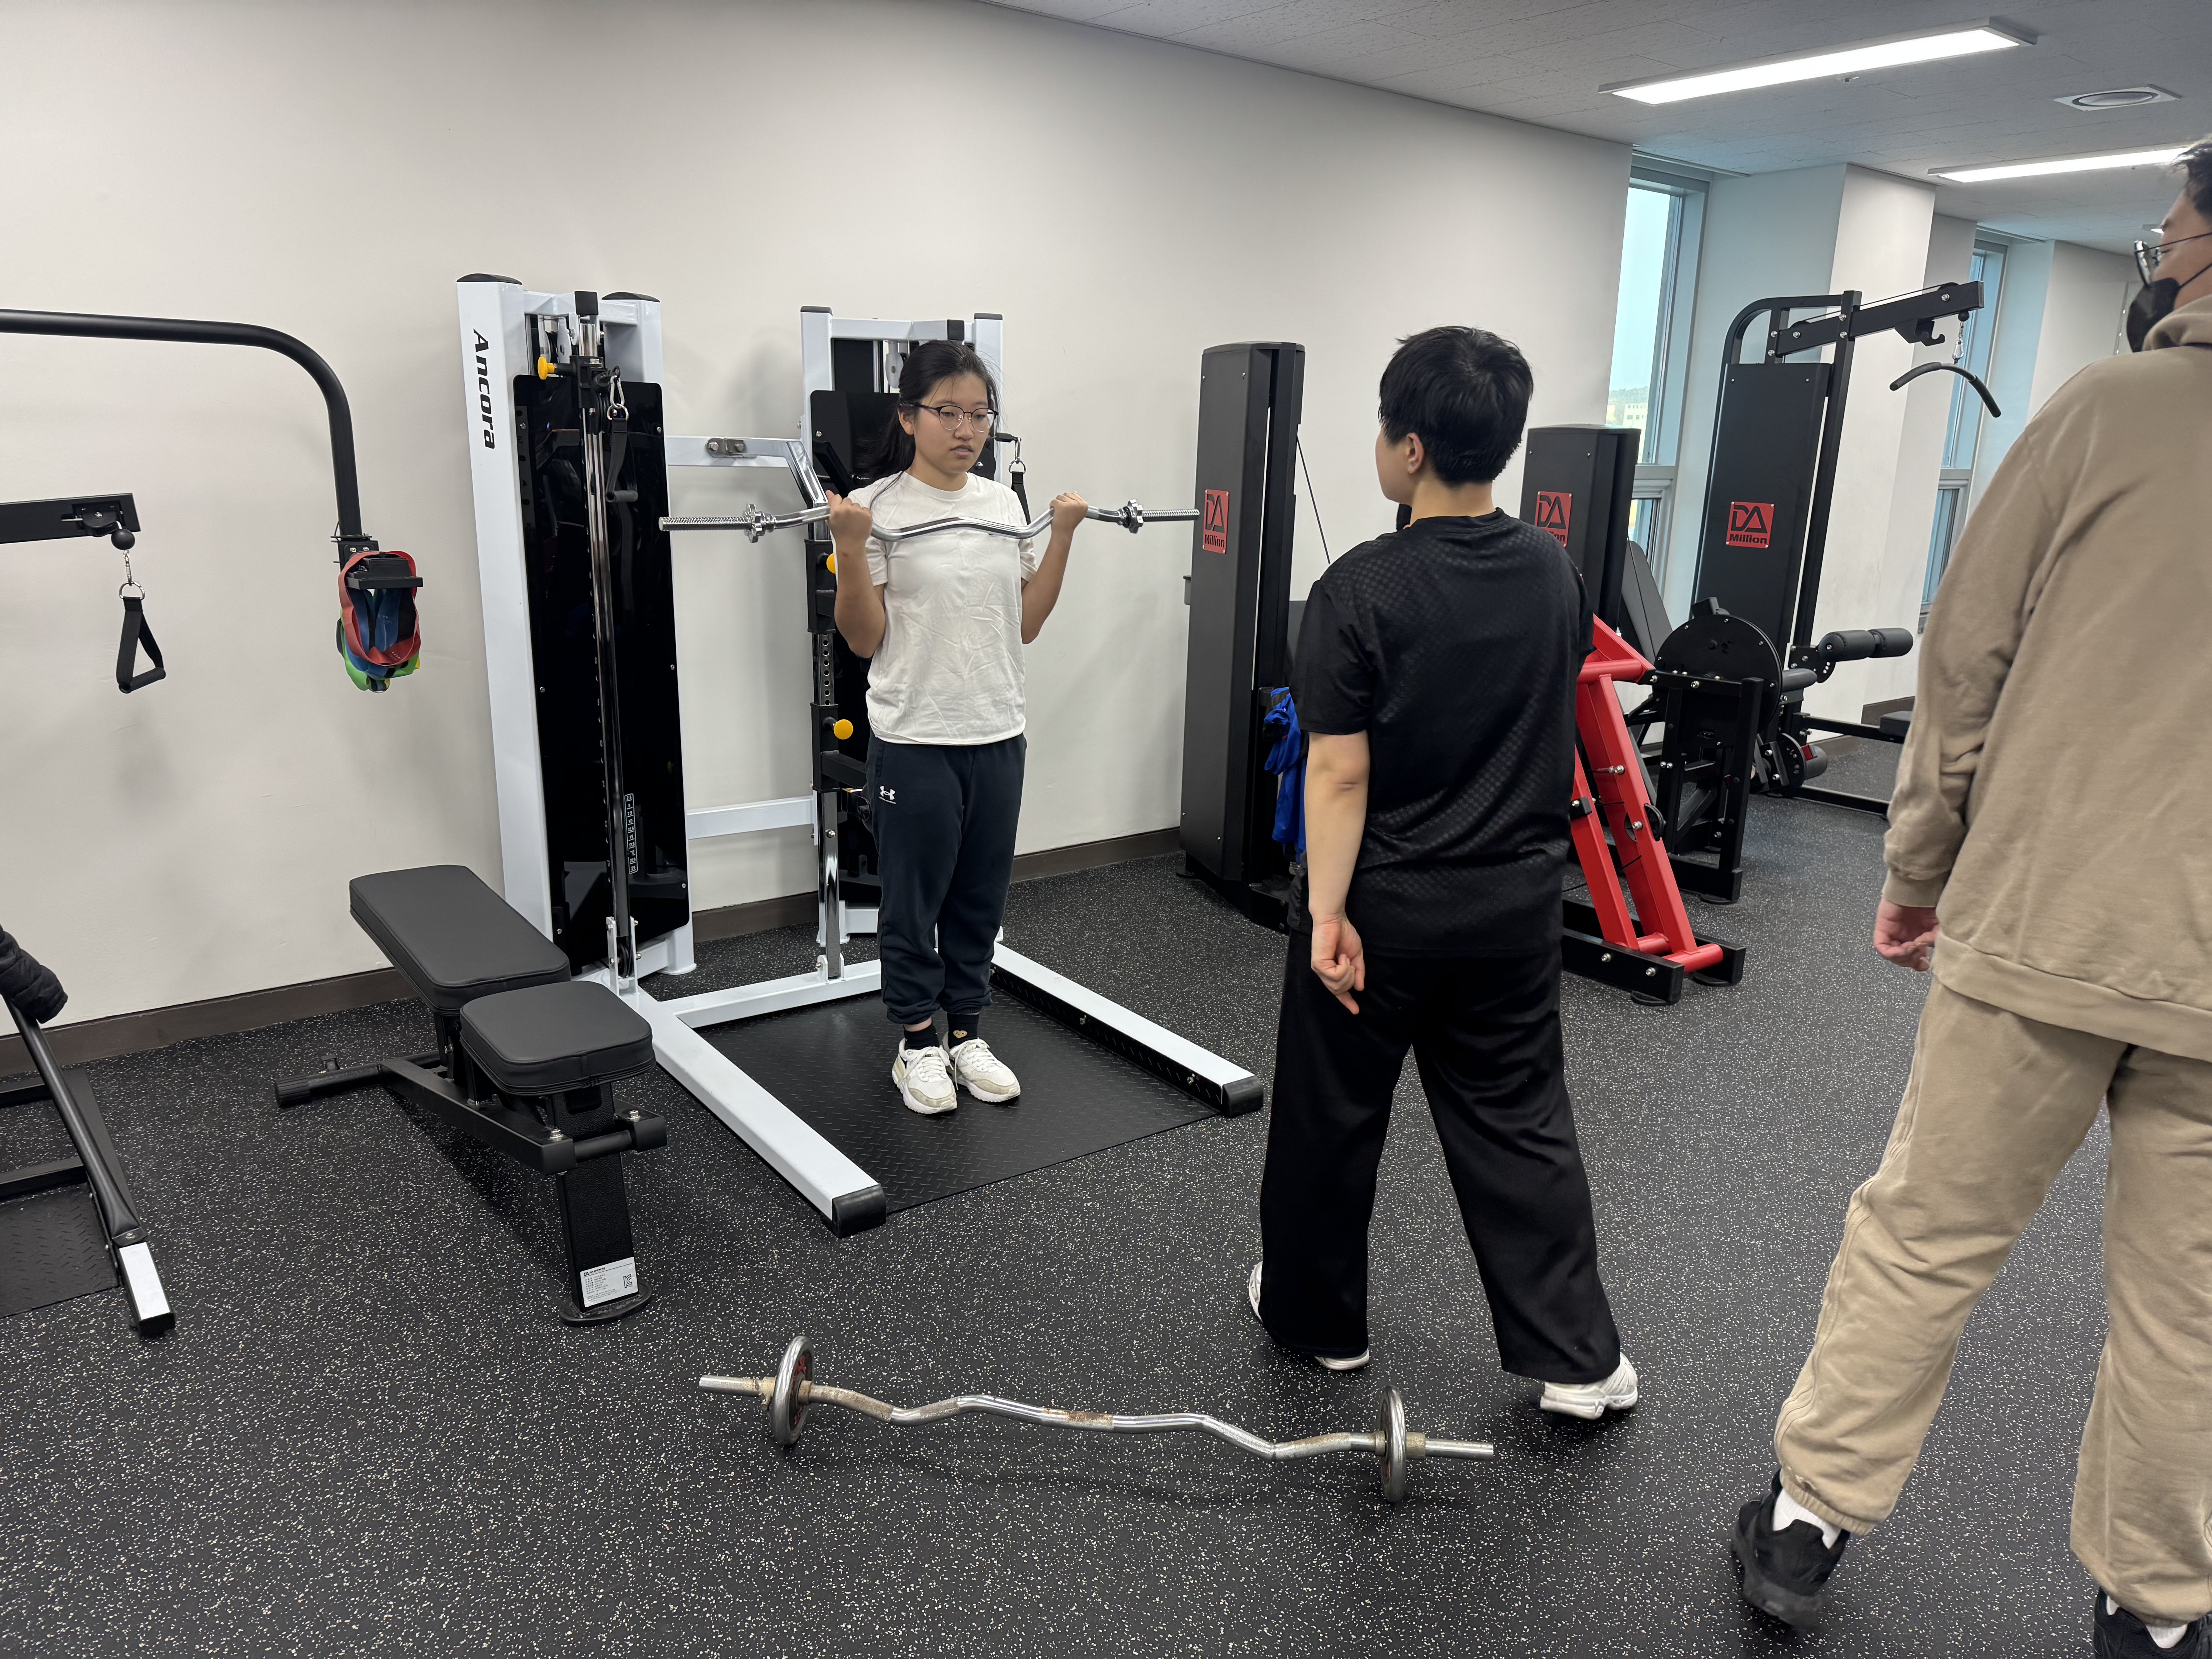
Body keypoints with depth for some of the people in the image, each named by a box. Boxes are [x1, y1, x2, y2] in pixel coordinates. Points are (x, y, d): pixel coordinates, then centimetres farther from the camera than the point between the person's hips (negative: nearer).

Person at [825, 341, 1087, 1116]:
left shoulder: (1005, 504, 7)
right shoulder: (879, 507, -9)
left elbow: (1025, 623, 10)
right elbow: (864, 639, -9)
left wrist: (1064, 536, 5)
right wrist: (849, 547, -21)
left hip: (997, 734, 5)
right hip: (916, 740, -5)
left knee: (980, 898, 15)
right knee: (915, 902, 9)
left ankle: (966, 1033, 31)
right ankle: (917, 1044, 25)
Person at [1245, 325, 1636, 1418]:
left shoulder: (1363, 588, -17)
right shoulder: (1556, 574, 1)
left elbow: (1341, 771, -19)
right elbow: (1555, 732, 11)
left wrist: (1326, 914, -16)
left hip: (1384, 906, -5)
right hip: (1516, 901, 5)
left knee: (1332, 1117, 14)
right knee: (1520, 1122, 15)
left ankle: (1318, 1316, 32)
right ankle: (1577, 1359, 18)